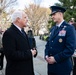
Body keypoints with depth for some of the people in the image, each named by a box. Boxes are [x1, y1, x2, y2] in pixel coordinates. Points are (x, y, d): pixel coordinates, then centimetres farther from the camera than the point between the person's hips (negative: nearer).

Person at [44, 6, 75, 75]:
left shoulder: (69, 28, -11)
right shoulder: (53, 28, 11)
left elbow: (70, 49, -18)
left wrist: (55, 58, -17)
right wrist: (46, 56, -2)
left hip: (63, 67, -6)